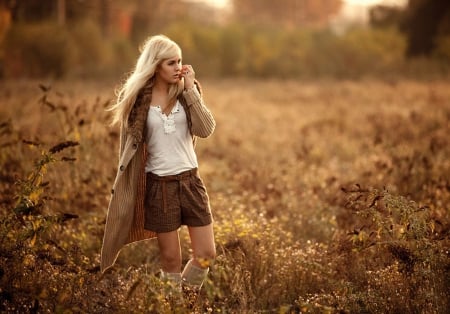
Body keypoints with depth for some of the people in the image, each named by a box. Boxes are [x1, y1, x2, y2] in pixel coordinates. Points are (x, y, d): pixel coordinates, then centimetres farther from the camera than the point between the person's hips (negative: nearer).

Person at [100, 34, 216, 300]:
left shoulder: (187, 91, 2)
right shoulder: (138, 98, -5)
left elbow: (206, 129, -11)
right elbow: (129, 144, 1)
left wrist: (190, 89, -14)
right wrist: (127, 184, 1)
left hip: (190, 179, 3)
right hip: (159, 183, -3)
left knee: (207, 253, 3)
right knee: (171, 260, 4)